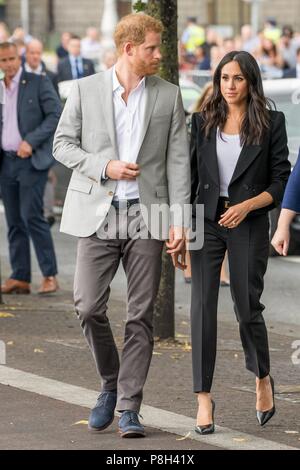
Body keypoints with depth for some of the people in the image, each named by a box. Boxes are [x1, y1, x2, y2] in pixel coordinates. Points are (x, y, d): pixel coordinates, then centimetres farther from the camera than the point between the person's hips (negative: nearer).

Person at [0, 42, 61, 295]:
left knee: (31, 216, -14)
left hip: (31, 160, -6)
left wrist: (31, 141, -17)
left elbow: (56, 115, -9)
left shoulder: (39, 83, -2)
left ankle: (50, 275, -9)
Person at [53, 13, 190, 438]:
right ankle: (111, 383, 18)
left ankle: (129, 407, 4)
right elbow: (63, 144, 5)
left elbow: (178, 161, 4)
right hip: (98, 212, -1)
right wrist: (104, 167, -11)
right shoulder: (86, 90, 4)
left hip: (146, 215, 1)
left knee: (141, 315, -2)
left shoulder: (168, 96, 6)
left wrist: (178, 222, -4)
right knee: (88, 306, -7)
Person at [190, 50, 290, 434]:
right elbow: (189, 176, 8)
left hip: (249, 225, -2)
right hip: (206, 220, 2)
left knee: (247, 307, 1)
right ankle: (203, 398, -3)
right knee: (202, 305, -5)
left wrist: (246, 205, -14)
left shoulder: (271, 123, 0)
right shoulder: (203, 122, 7)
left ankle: (263, 379, 29)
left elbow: (281, 182, -1)